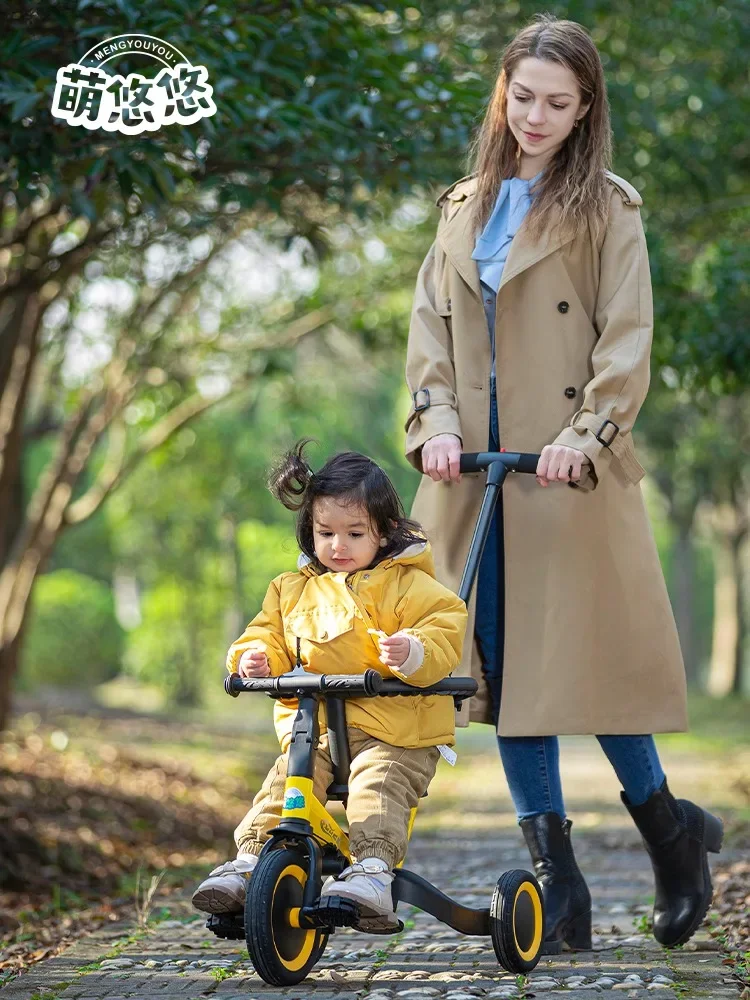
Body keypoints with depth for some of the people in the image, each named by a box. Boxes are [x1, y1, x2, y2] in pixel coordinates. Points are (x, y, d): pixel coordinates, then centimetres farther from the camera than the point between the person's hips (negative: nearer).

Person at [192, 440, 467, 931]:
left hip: (395, 729, -4)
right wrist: (256, 654, -3)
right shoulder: (294, 589, 18)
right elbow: (269, 631, 22)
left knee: (378, 785, -29)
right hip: (312, 725, 4)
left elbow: (444, 629, -9)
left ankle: (373, 870, -39)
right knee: (284, 782, -18)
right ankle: (249, 860, -21)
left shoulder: (407, 584, 2)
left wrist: (414, 651, -31)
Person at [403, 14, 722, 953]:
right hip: (477, 475, 5)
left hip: (569, 475, -5)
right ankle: (555, 883, 7)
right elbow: (429, 324, 12)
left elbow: (627, 343, -5)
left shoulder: (606, 210, 1)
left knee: (585, 653, -6)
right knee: (505, 663, 2)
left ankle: (667, 826, 17)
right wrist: (434, 422, -3)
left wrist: (585, 436, -16)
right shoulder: (464, 207, 16)